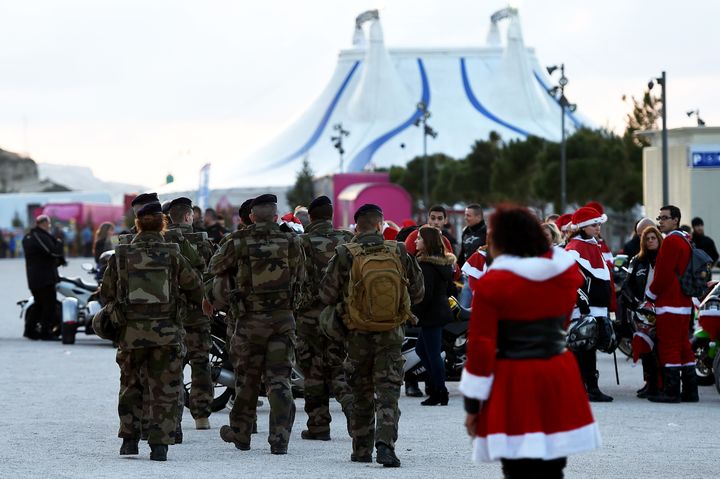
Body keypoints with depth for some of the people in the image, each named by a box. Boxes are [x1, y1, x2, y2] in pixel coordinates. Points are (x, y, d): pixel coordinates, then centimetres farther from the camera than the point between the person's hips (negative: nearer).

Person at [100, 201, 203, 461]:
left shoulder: (121, 256, -1)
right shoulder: (173, 256, -3)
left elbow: (106, 293, 4)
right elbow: (195, 289, 5)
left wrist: (113, 312, 23)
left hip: (131, 332, 1)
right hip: (167, 332, -1)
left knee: (131, 386, 17)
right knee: (164, 391, 4)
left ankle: (129, 440, 17)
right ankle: (159, 445, -1)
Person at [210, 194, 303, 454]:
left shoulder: (239, 242, -5)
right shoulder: (290, 242, -2)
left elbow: (215, 267, 9)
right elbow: (300, 277, 9)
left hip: (251, 319, 0)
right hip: (283, 317, 0)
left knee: (247, 377, 14)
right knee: (279, 379, 2)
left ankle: (240, 433, 25)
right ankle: (279, 438, -5)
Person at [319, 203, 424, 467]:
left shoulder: (345, 255, -10)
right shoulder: (399, 253, -5)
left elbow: (327, 295, -3)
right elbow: (417, 292, 6)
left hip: (358, 334, 0)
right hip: (391, 334, 0)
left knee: (361, 394, 15)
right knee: (388, 391, 1)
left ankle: (362, 450, 21)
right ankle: (385, 442, -18)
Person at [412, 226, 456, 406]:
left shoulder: (426, 265, -19)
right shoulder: (445, 262, 10)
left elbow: (425, 294, -23)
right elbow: (448, 287, 17)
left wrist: (414, 313, -15)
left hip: (431, 315, -10)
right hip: (442, 309, 10)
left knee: (432, 353, -1)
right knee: (421, 349, 19)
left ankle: (440, 394, 4)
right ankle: (437, 387, 18)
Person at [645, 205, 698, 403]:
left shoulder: (671, 241, -13)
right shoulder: (685, 240, 17)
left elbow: (664, 275, -18)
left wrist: (650, 294, -6)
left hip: (669, 304, -10)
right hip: (684, 302, 10)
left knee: (668, 345, -8)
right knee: (683, 344, 12)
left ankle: (671, 391, -10)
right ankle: (690, 390, 13)